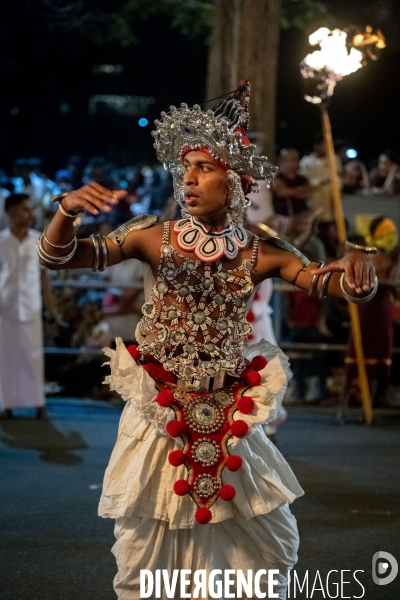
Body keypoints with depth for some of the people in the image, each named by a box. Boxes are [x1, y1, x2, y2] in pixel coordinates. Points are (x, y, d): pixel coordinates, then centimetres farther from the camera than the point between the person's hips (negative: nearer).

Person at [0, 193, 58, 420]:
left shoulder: (38, 239, 0)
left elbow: (42, 273, 7)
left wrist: (50, 303, 5)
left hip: (31, 307, 1)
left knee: (33, 355, 1)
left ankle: (39, 404, 5)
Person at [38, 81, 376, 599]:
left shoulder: (261, 254, -3)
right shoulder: (154, 238, -6)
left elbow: (336, 284, -7)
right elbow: (56, 257, -10)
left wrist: (356, 268, -32)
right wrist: (68, 209, -31)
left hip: (229, 419, 2)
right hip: (159, 416, -1)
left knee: (273, 545, 10)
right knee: (145, 544, 7)